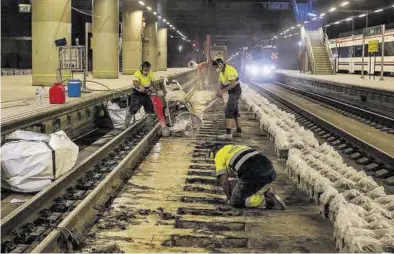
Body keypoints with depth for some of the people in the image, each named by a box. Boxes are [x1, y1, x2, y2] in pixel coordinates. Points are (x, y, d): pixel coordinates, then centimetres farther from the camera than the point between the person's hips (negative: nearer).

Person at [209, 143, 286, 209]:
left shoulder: (219, 155, 18)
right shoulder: (239, 149, 40)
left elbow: (224, 181, 10)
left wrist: (230, 197, 24)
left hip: (252, 174, -7)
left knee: (236, 202, 12)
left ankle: (266, 199, -4)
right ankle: (267, 193, 10)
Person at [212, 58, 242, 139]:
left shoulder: (229, 70, -23)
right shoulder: (222, 71, 9)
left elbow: (233, 84, -29)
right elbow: (223, 83, 12)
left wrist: (223, 91, -30)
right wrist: (220, 91, -8)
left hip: (235, 92, -10)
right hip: (232, 93, 10)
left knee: (228, 110, -16)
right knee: (234, 111, 15)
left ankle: (228, 133, -20)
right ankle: (239, 132, 22)